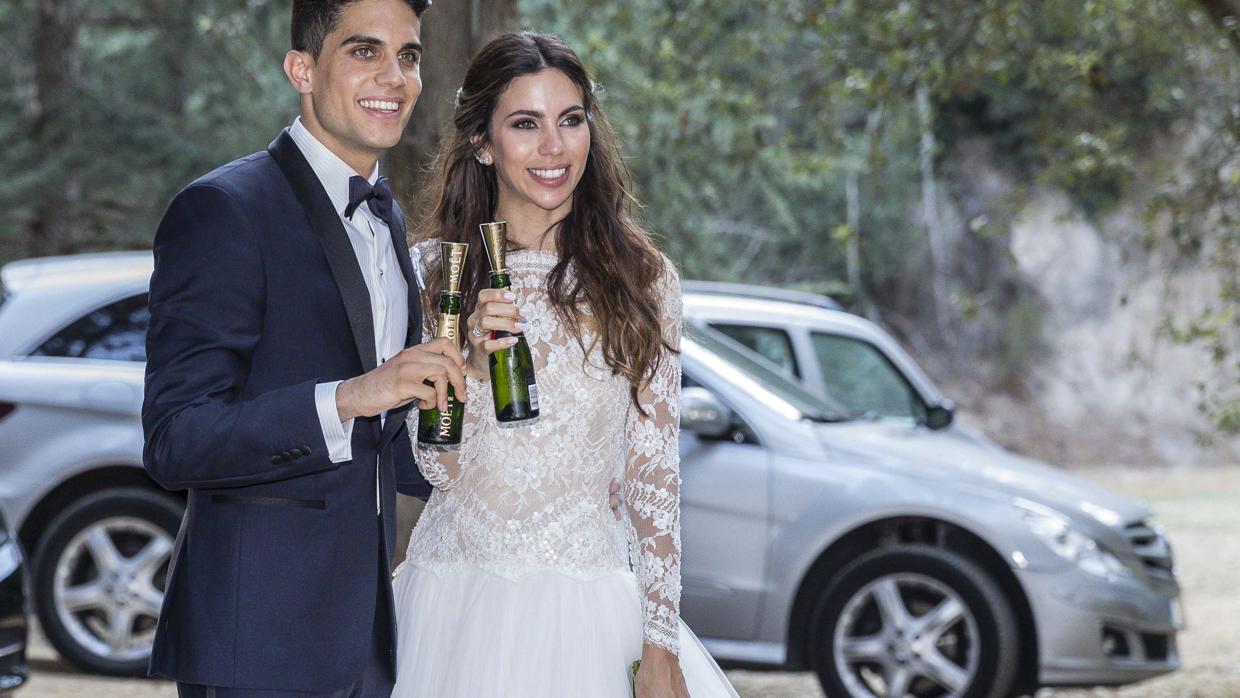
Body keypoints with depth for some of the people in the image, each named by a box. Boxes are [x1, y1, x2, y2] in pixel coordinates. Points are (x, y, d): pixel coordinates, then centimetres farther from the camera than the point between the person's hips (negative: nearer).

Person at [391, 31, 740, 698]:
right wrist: (473, 361, -18)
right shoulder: (432, 269, 2)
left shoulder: (642, 278, 2)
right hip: (455, 606, 0)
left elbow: (653, 471, 1)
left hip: (583, 613, 0)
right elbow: (438, 467, 0)